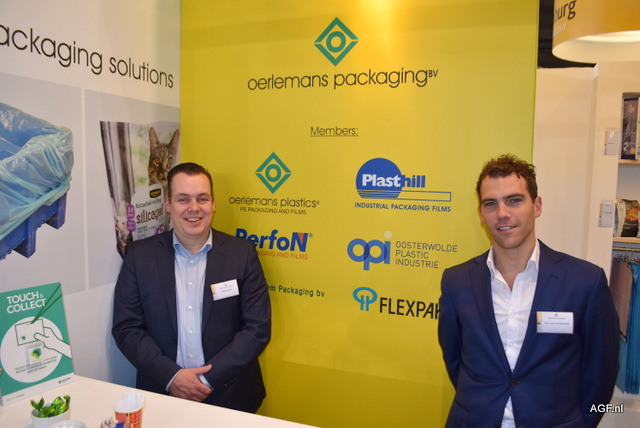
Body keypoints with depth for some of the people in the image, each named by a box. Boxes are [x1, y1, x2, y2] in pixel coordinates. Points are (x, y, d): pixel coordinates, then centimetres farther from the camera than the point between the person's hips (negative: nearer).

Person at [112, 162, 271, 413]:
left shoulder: (243, 254, 0)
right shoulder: (139, 256, 3)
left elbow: (258, 328, -2)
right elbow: (125, 328, 3)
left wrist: (208, 379, -9)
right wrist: (172, 376, -8)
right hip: (161, 392, 1)